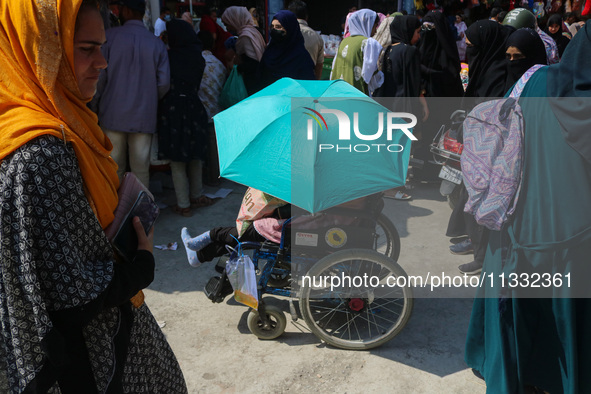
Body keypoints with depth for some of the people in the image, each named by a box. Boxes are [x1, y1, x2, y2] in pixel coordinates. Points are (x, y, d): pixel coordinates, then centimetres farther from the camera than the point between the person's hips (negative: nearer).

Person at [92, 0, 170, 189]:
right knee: (141, 169, 6)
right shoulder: (157, 43, 3)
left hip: (113, 114, -1)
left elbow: (100, 76, -3)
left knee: (114, 168, 6)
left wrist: (94, 107, 8)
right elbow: (164, 83, 1)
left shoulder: (110, 36, -2)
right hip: (144, 116, 1)